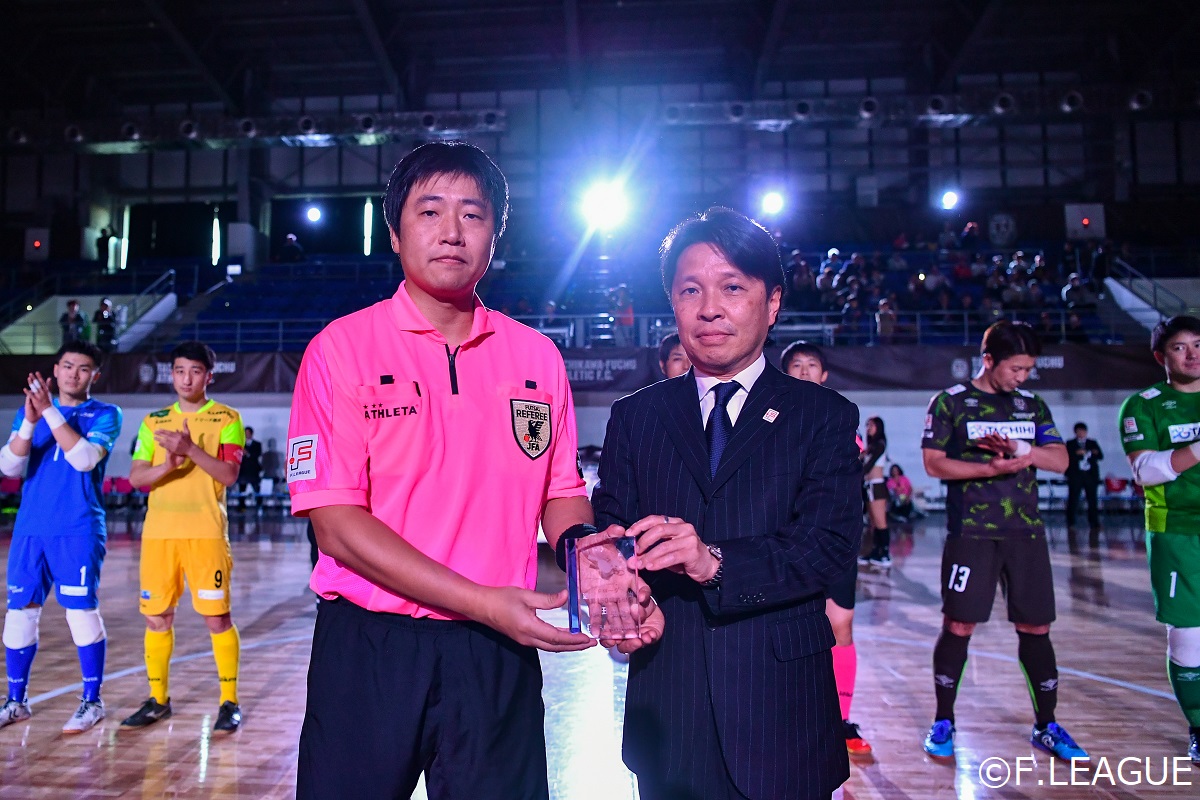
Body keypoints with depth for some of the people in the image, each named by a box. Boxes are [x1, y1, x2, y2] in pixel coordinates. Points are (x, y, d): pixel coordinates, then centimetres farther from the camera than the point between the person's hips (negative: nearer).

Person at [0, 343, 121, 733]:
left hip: (78, 529, -4)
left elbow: (84, 458, -17)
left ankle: (92, 702, 8)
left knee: (82, 612, -4)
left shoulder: (105, 414, 0)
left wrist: (49, 412, -19)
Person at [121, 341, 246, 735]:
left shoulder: (227, 418, 1)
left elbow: (229, 474, -11)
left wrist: (190, 448, -23)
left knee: (216, 616, -3)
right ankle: (158, 699, 25)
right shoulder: (154, 421, 13)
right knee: (156, 617, 10)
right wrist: (167, 465, -15)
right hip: (158, 531, 4)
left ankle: (230, 702, 8)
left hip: (206, 531, -4)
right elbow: (136, 477, 4)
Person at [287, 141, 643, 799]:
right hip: (368, 647, -2)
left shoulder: (537, 356, 4)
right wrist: (482, 602, -19)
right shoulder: (342, 349, -6)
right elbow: (336, 523, -12)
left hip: (499, 653, 3)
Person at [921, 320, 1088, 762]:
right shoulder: (950, 402, -1)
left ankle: (1046, 726, 23)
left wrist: (1020, 450, -15)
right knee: (958, 625, -1)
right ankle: (943, 721, 13)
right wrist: (990, 468, -19)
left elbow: (1060, 460, 4)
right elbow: (933, 462, -7)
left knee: (1035, 627, 8)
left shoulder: (1032, 405, 12)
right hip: (971, 532, -4)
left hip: (1026, 531, 4)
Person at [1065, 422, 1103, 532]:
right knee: (1073, 500, -5)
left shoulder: (1093, 443, 17)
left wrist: (1095, 453, -16)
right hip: (1075, 475, -2)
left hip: (1091, 475, 2)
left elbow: (1101, 456, 6)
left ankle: (1094, 523, 1)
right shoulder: (1070, 444, 10)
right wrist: (1076, 453, -18)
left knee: (1092, 499, -3)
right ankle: (1071, 523, 1)